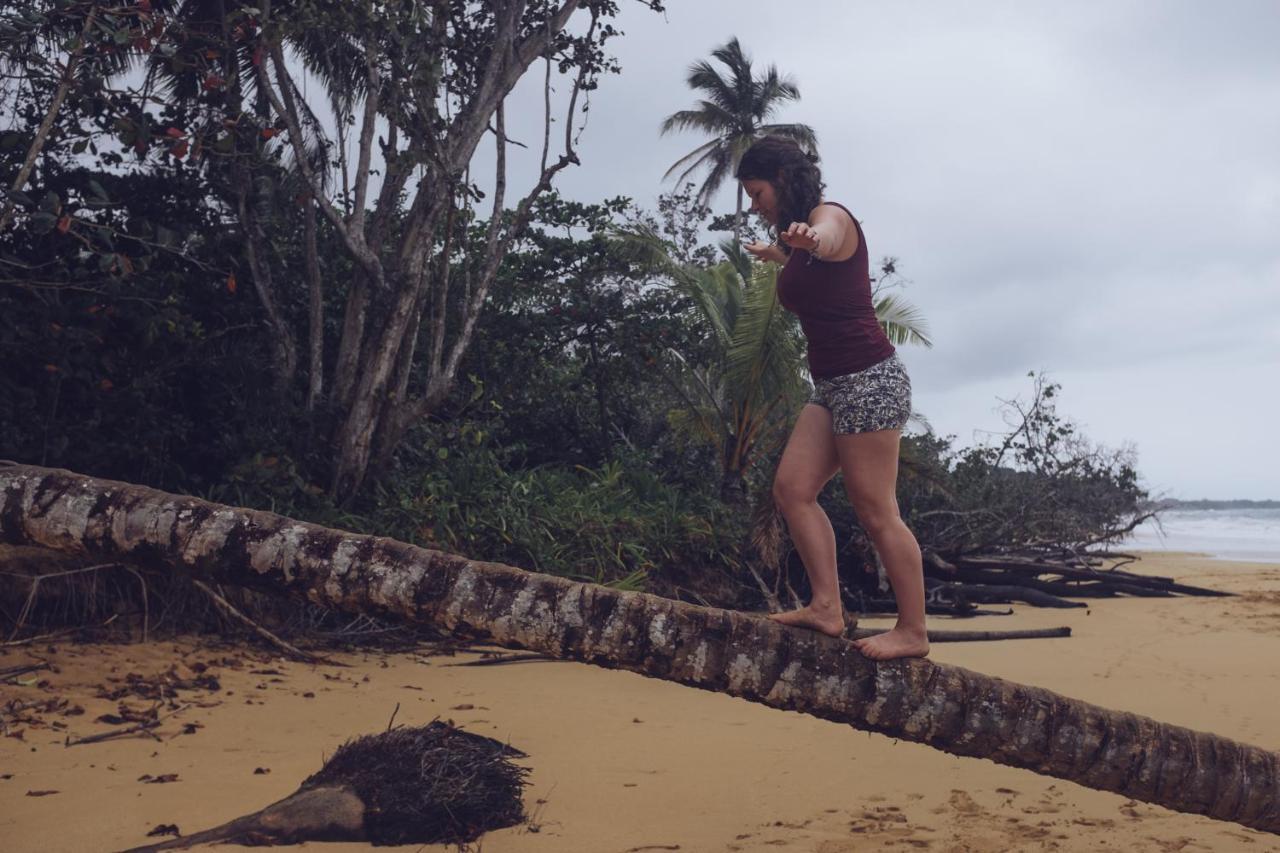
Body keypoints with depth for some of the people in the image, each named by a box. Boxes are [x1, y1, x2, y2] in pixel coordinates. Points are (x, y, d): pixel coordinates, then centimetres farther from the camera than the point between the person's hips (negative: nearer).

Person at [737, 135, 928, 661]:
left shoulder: (831, 215, -9)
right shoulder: (797, 238, 17)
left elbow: (826, 236, -37)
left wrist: (809, 238, -61)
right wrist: (772, 251, 67)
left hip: (868, 380, -9)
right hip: (831, 386, 10)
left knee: (875, 510, -6)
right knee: (792, 487, -2)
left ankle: (913, 632, 4)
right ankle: (826, 607, -4)